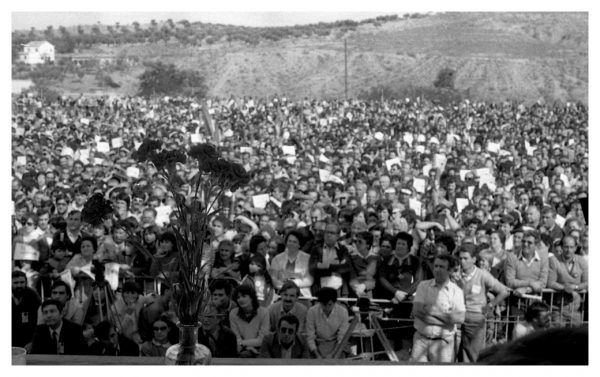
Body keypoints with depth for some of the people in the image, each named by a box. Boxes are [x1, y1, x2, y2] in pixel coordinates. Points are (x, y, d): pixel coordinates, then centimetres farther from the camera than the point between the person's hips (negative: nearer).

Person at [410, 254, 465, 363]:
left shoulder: (456, 291, 1)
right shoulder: (423, 285, 6)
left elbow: (460, 318, -10)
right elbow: (416, 311, -6)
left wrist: (432, 311, -11)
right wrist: (446, 318, -12)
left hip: (443, 341, -1)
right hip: (421, 338, 1)